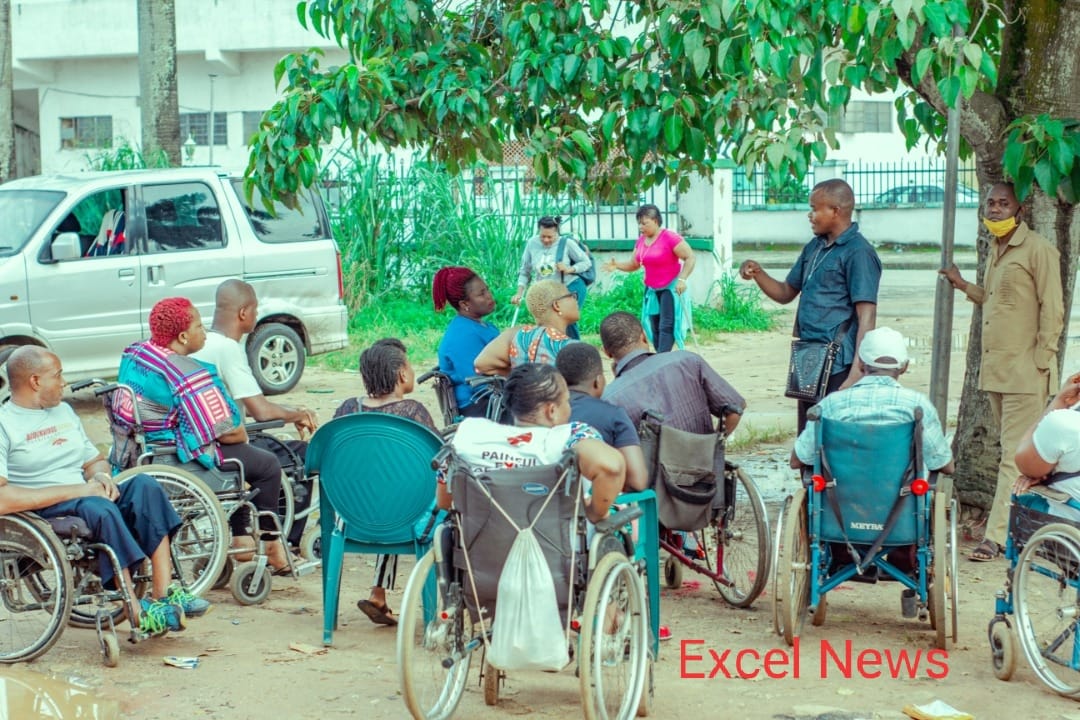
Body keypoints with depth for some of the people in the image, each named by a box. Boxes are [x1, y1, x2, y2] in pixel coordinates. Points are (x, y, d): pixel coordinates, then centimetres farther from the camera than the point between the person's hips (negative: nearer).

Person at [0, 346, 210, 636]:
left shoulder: (63, 411, 22)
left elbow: (95, 461, 27)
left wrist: (101, 476, -1)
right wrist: (75, 490, -21)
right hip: (41, 514, -7)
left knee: (145, 486, -19)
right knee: (99, 508, -36)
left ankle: (164, 595, -27)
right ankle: (138, 612, -32)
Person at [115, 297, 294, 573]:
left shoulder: (134, 353, 3)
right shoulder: (190, 375, -24)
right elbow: (228, 433, -20)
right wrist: (243, 435, 5)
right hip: (180, 458, -10)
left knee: (237, 453, 31)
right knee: (268, 465, 4)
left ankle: (240, 537, 33)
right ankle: (270, 545, 18)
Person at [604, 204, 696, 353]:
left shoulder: (670, 237, -17)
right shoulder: (641, 240, 5)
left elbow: (690, 258, -16)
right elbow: (633, 264, 12)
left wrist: (682, 279, -27)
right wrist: (617, 264, -7)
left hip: (671, 288, -8)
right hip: (652, 290, 8)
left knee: (667, 326, -13)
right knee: (655, 328, 8)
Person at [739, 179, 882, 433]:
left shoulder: (858, 252, -11)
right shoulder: (814, 248, 15)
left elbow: (867, 317, -17)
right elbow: (786, 293, 25)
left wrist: (856, 374, -23)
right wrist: (757, 273, 4)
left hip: (838, 367, -8)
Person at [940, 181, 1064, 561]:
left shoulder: (1038, 250, -8)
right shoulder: (996, 251, 17)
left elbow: (1052, 310, -11)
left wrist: (1041, 362, -14)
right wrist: (964, 285, 16)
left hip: (1025, 372, -8)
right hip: (995, 369, 8)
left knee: (1015, 455, -7)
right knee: (1013, 452, 12)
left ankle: (997, 535, -9)